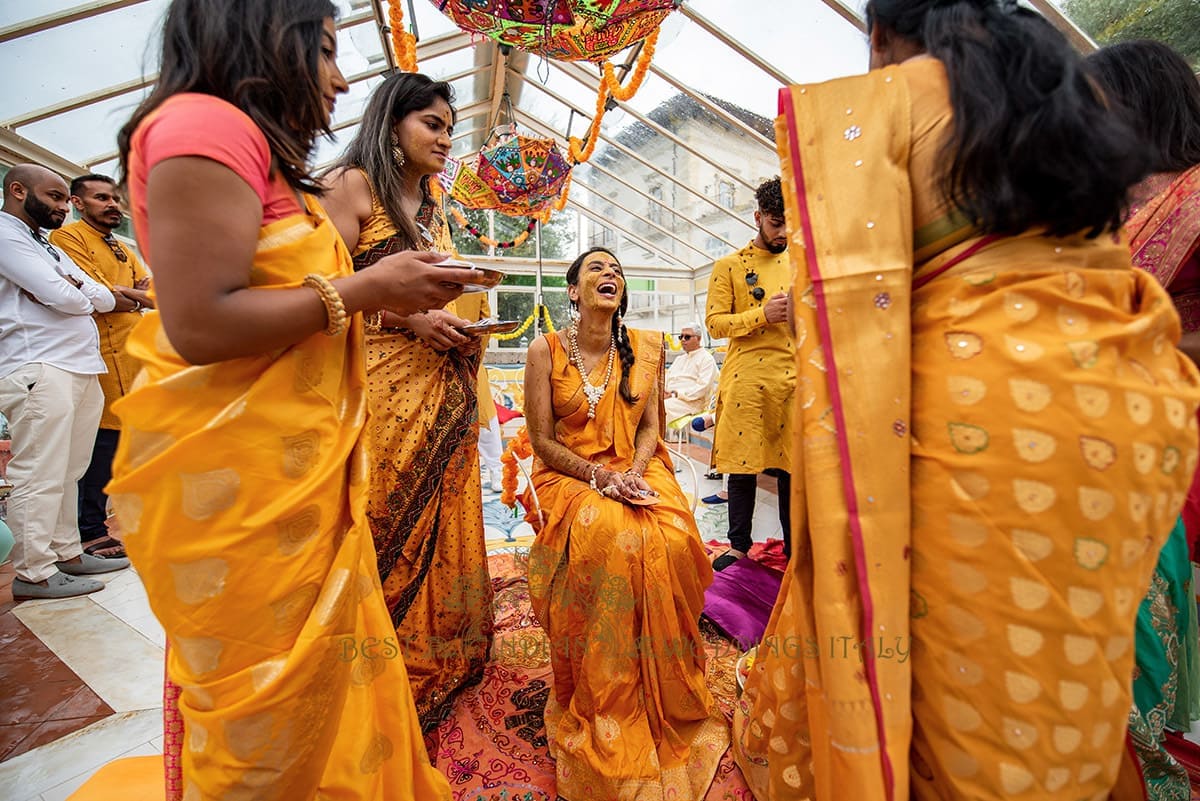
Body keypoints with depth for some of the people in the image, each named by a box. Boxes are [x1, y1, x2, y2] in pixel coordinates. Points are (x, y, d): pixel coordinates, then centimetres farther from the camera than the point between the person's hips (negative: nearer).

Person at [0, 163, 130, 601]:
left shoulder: (50, 249, 25)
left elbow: (104, 299, 15)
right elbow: (60, 296, -14)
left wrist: (72, 289, -4)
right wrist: (81, 297, 8)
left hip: (81, 368, 9)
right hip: (38, 368, -9)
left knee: (67, 471, 11)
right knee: (40, 475, -6)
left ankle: (66, 552, 19)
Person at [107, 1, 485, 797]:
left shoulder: (259, 152, 20)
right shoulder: (204, 122, -10)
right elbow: (199, 324, -20)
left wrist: (391, 290, 13)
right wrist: (367, 288, -14)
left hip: (293, 474, 9)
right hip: (234, 482, -9)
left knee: (318, 678, 18)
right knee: (265, 700, 6)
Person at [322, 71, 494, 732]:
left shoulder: (434, 212, 22)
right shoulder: (353, 184, 0)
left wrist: (466, 325, 9)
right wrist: (410, 316, -17)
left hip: (443, 394, 7)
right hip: (380, 389, -7)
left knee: (440, 526, 9)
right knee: (383, 531, -3)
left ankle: (434, 665, 24)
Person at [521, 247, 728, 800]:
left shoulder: (646, 348, 7)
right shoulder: (546, 351, -1)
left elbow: (650, 426, 8)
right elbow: (543, 439, -3)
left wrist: (634, 471, -13)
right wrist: (600, 475, -16)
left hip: (636, 469, 3)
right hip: (570, 475, -2)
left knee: (670, 538, -28)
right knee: (604, 535, -34)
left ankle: (664, 694, -5)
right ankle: (604, 706, -14)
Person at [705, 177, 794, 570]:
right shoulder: (729, 266, 5)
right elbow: (714, 323, -3)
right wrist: (763, 314, -15)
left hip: (794, 378, 3)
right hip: (747, 379, -3)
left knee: (793, 464, 6)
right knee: (744, 464, 3)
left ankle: (794, 547, 20)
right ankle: (740, 545, 18)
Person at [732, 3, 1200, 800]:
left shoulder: (885, 98, 1)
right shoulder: (1071, 89, 22)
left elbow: (854, 287, -14)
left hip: (982, 403, -6)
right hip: (1131, 410, 7)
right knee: (1072, 692, 20)